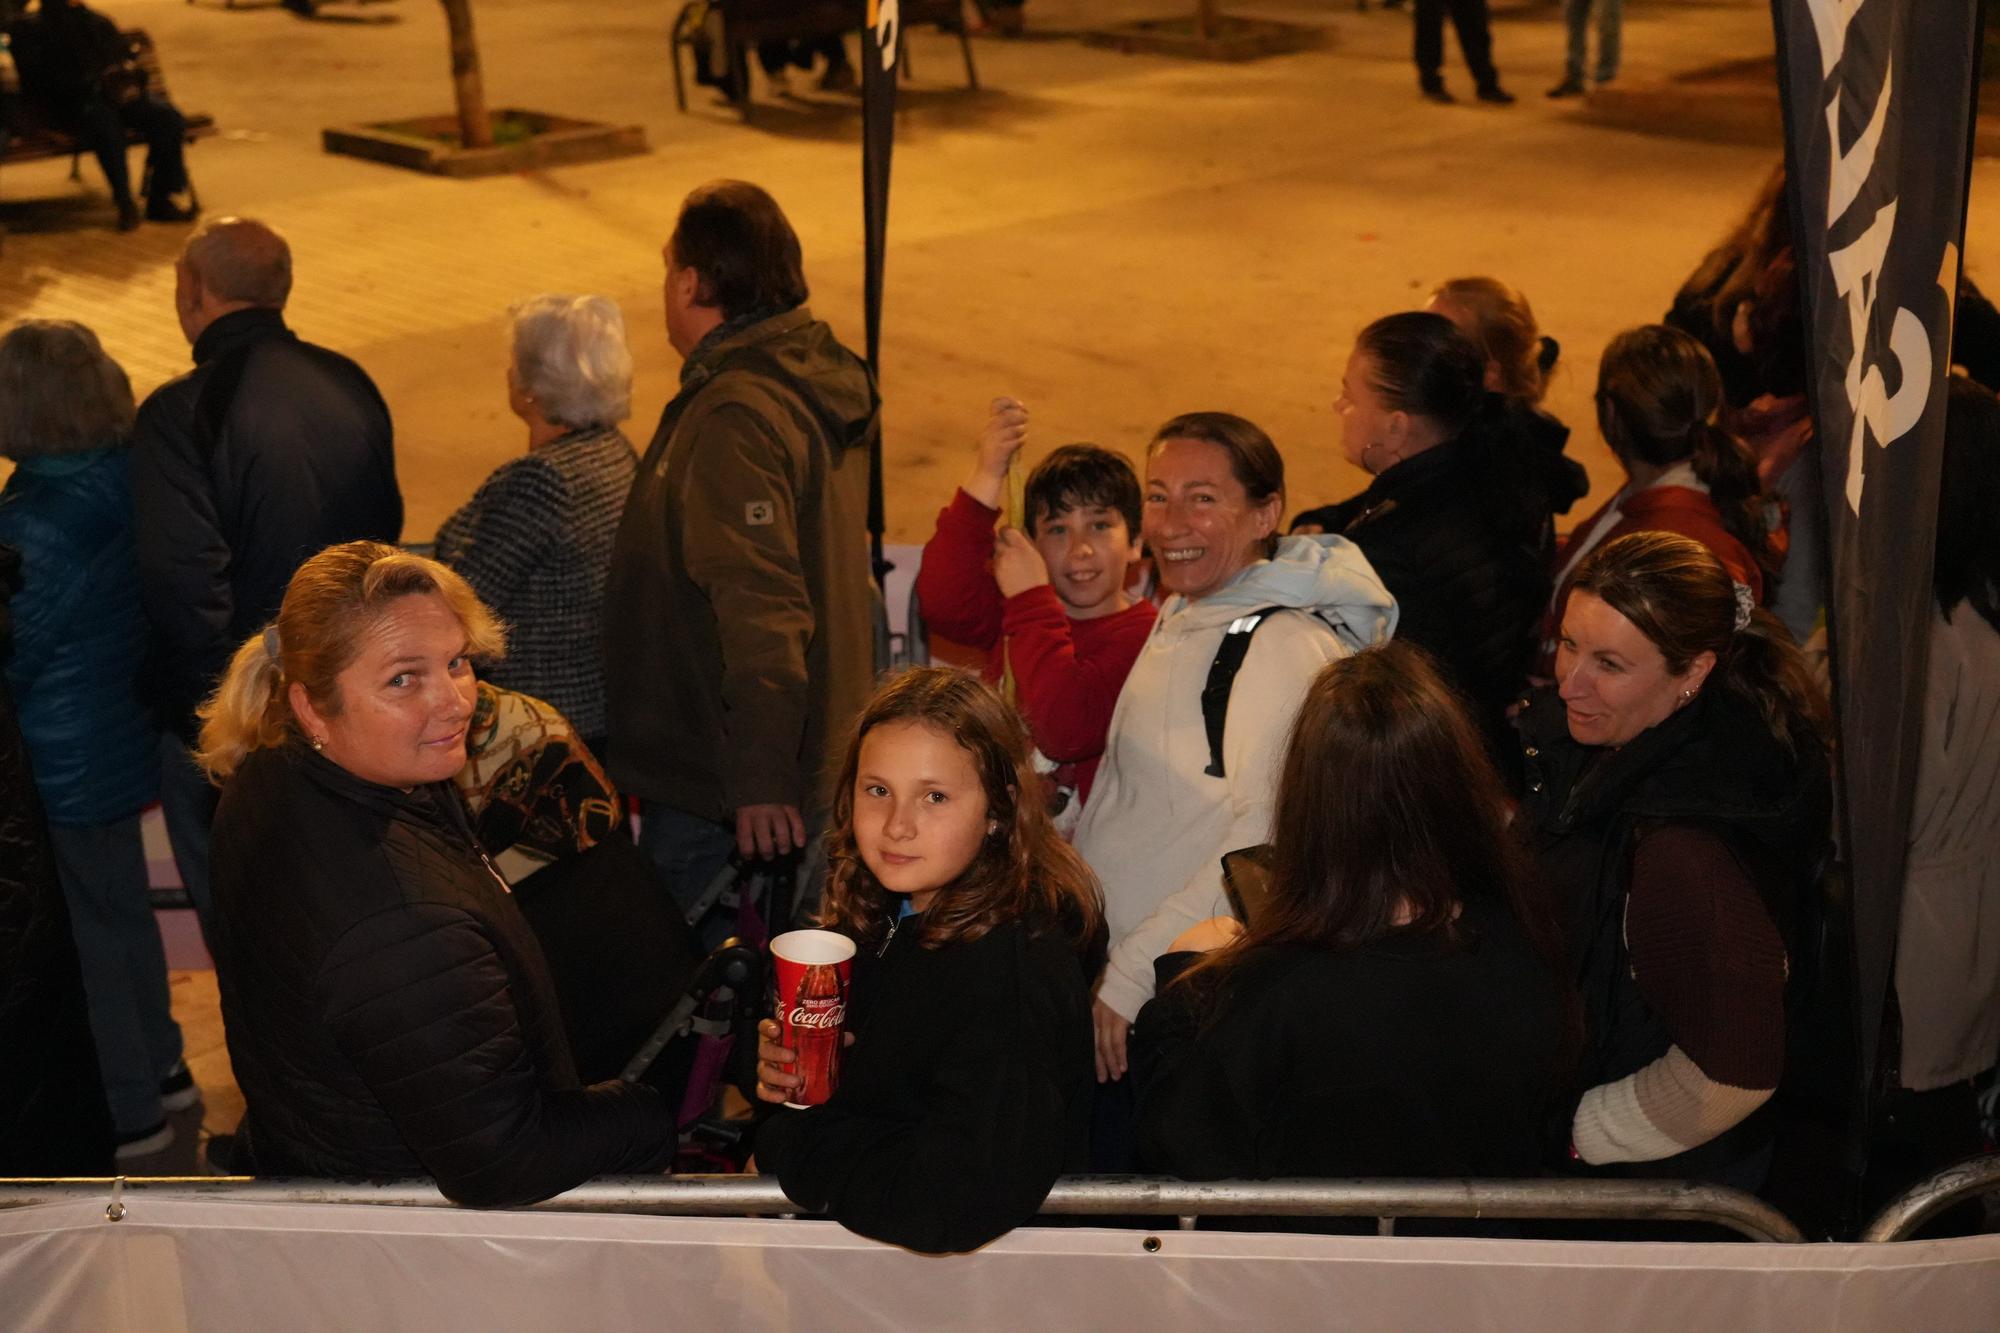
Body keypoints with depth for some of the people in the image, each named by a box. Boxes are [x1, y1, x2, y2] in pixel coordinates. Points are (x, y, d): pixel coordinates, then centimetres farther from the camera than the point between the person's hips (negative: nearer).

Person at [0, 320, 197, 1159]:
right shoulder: (128, 482, -6)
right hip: (126, 735, 8)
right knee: (124, 910, 24)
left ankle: (130, 1109, 23)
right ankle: (160, 1066, 40)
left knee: (88, 930, 9)